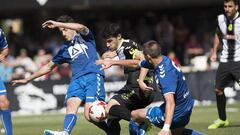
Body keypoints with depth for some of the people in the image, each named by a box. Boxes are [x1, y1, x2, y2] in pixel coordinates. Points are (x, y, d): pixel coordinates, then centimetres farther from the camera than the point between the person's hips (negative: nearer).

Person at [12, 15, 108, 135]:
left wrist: (57, 24, -13)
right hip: (77, 79, 5)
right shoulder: (65, 49, 27)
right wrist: (27, 79, 34)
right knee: (71, 104, -26)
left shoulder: (85, 37, 14)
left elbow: (81, 28, -12)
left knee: (89, 115, -22)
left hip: (93, 76, -5)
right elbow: (48, 67, 34)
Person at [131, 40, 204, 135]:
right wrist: (140, 81, 2)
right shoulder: (164, 59, -5)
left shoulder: (165, 75, -32)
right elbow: (144, 63, 18)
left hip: (177, 112, -9)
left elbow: (170, 103, -44)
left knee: (134, 114, -3)